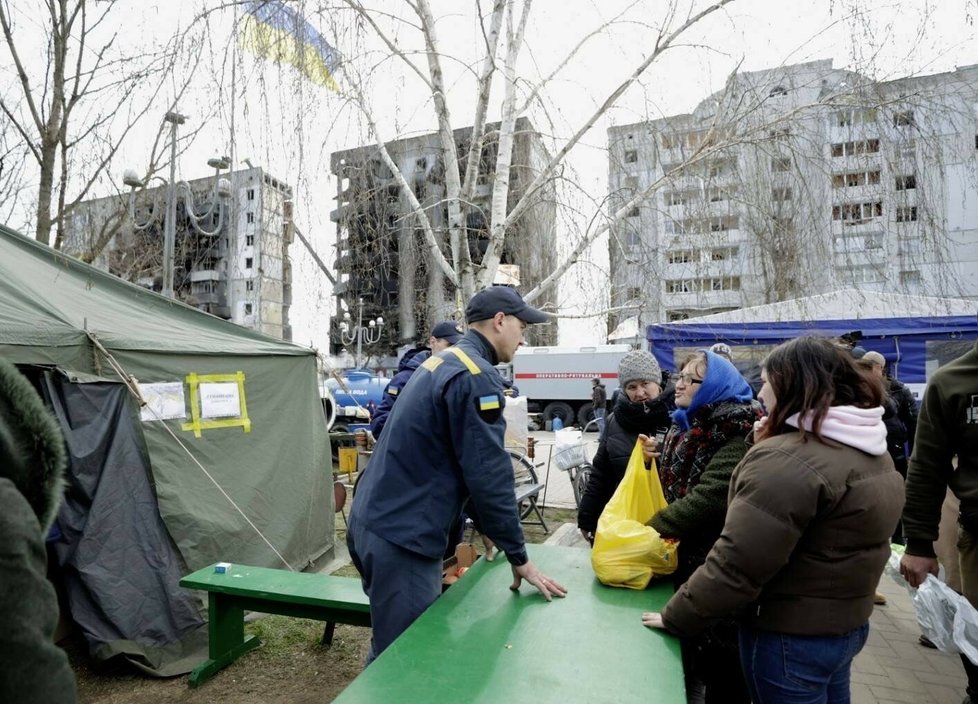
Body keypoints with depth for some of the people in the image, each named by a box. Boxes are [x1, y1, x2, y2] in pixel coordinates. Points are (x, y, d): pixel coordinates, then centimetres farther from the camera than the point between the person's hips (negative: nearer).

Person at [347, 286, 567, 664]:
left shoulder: (443, 362, 14)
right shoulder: (476, 376, -17)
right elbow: (489, 473, -19)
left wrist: (489, 528, 23)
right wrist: (519, 557, -8)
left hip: (374, 522, 10)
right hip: (402, 537, -10)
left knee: (390, 651, 23)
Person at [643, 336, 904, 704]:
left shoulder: (788, 460, -27)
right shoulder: (872, 452, 3)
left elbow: (734, 565, -28)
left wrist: (674, 617, -15)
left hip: (791, 635, -8)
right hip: (848, 621, 8)